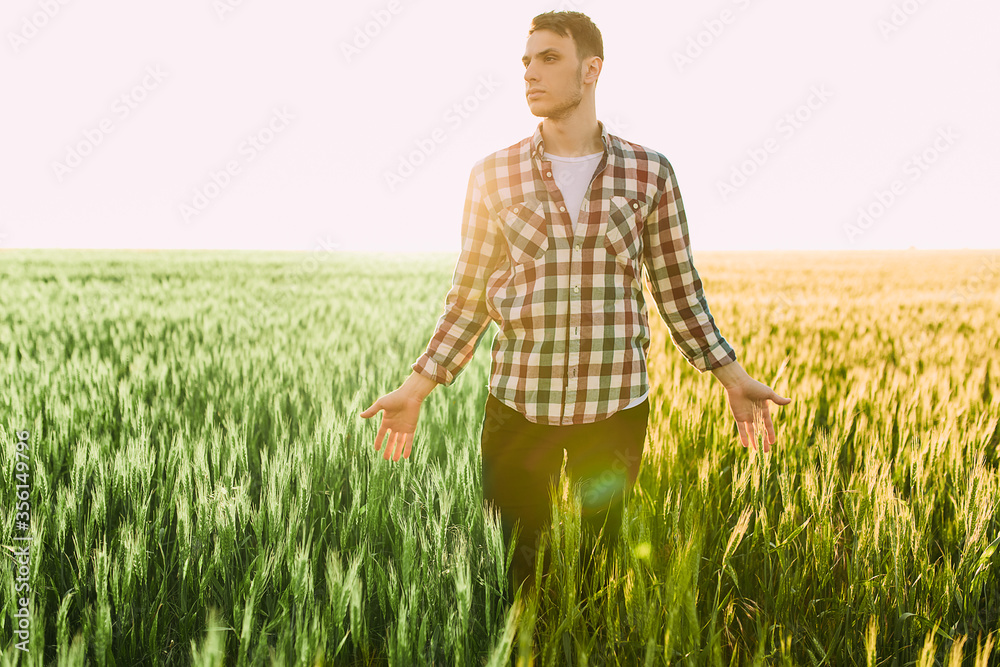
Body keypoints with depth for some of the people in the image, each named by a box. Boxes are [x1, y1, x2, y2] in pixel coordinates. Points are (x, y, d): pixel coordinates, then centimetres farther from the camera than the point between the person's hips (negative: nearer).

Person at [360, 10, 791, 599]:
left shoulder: (649, 173, 1)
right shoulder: (494, 175, 2)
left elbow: (679, 291, 9)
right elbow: (468, 299, 8)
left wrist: (735, 380, 8)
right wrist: (417, 389, 2)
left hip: (616, 406, 0)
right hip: (518, 405, 1)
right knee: (516, 572, 7)